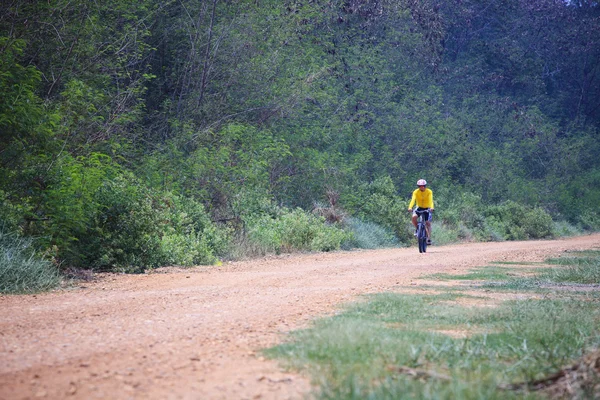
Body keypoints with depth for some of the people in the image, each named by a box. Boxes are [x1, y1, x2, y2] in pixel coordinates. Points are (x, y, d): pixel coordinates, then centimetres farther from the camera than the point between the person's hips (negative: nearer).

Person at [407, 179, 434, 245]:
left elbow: (431, 200, -32)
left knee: (428, 223, -9)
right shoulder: (416, 192, -17)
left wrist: (431, 207, -51)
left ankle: (429, 238, 1)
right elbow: (413, 200, -31)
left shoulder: (429, 192, -18)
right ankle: (417, 229, -3)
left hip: (427, 209, -1)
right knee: (414, 217, -28)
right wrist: (410, 207, -48)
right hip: (419, 208, 1)